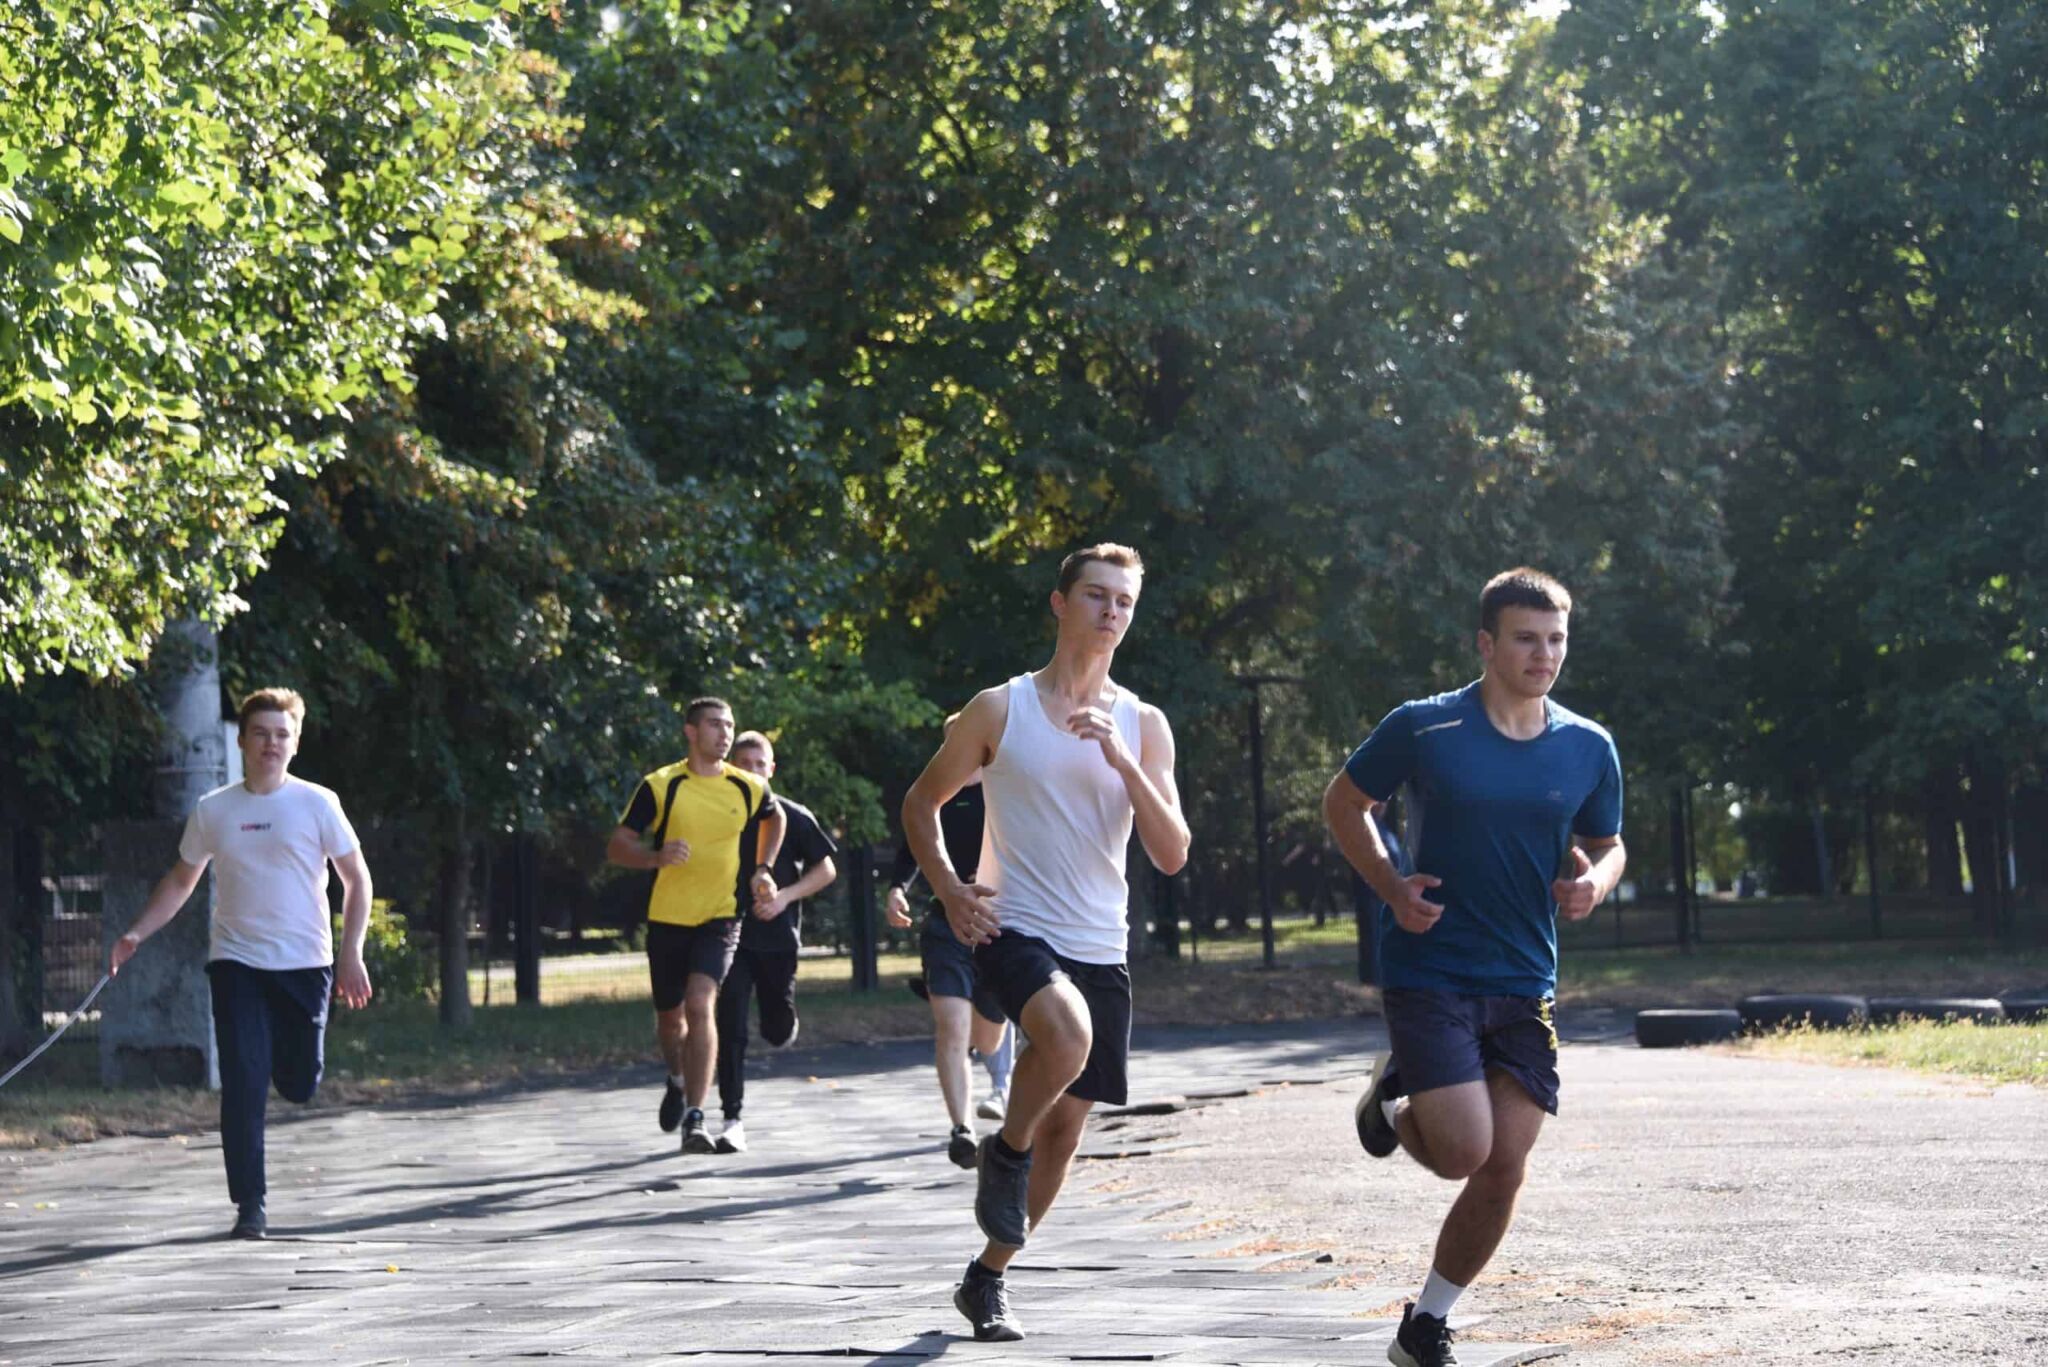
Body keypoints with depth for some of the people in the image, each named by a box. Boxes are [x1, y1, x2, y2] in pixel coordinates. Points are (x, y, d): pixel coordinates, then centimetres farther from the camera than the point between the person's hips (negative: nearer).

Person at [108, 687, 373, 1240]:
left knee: (299, 1085, 1)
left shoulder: (317, 804, 0)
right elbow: (181, 881, 17)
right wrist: (137, 934, 3)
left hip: (305, 965, 0)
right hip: (236, 964, 0)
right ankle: (250, 1206, -5)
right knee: (244, 1085, -9)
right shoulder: (212, 812, 5)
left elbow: (357, 879, 4)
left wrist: (352, 954, -5)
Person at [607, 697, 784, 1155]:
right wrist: (657, 857, -25)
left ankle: (695, 1118, -22)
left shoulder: (748, 788, 0)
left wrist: (763, 868, 10)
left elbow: (774, 818, 24)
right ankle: (678, 1081, 47)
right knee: (670, 1015, 14)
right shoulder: (661, 786, -7)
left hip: (719, 916, 0)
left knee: (701, 1004, -21)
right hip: (667, 917, 0)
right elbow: (616, 846, -6)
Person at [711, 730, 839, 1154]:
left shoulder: (792, 816, 1)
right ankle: (733, 1119, -9)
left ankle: (783, 1021, 44)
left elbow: (826, 869, 5)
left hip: (778, 935, 0)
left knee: (778, 1032, 6)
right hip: (732, 934, 0)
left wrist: (785, 897, -9)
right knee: (730, 1028, -10)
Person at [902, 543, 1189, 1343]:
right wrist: (948, 889, -6)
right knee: (1067, 1033, -35)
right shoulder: (1001, 709, -1)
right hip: (1014, 931, -4)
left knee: (1065, 1127, 7)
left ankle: (987, 1279, 26)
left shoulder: (1142, 726, 6)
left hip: (1100, 951, 4)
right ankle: (1005, 1152, -6)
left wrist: (1120, 759, -16)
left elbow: (1172, 854, -3)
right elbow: (921, 804, 10)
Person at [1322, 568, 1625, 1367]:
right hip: (1429, 970, -4)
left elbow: (1607, 845, 17)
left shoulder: (1589, 748, 3)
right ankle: (1394, 1098, 19)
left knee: (1503, 1174, -1)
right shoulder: (1423, 728, -8)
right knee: (1465, 1150, -16)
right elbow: (1343, 802, 6)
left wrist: (1594, 883, -7)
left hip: (1525, 985, 4)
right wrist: (1391, 887, -8)